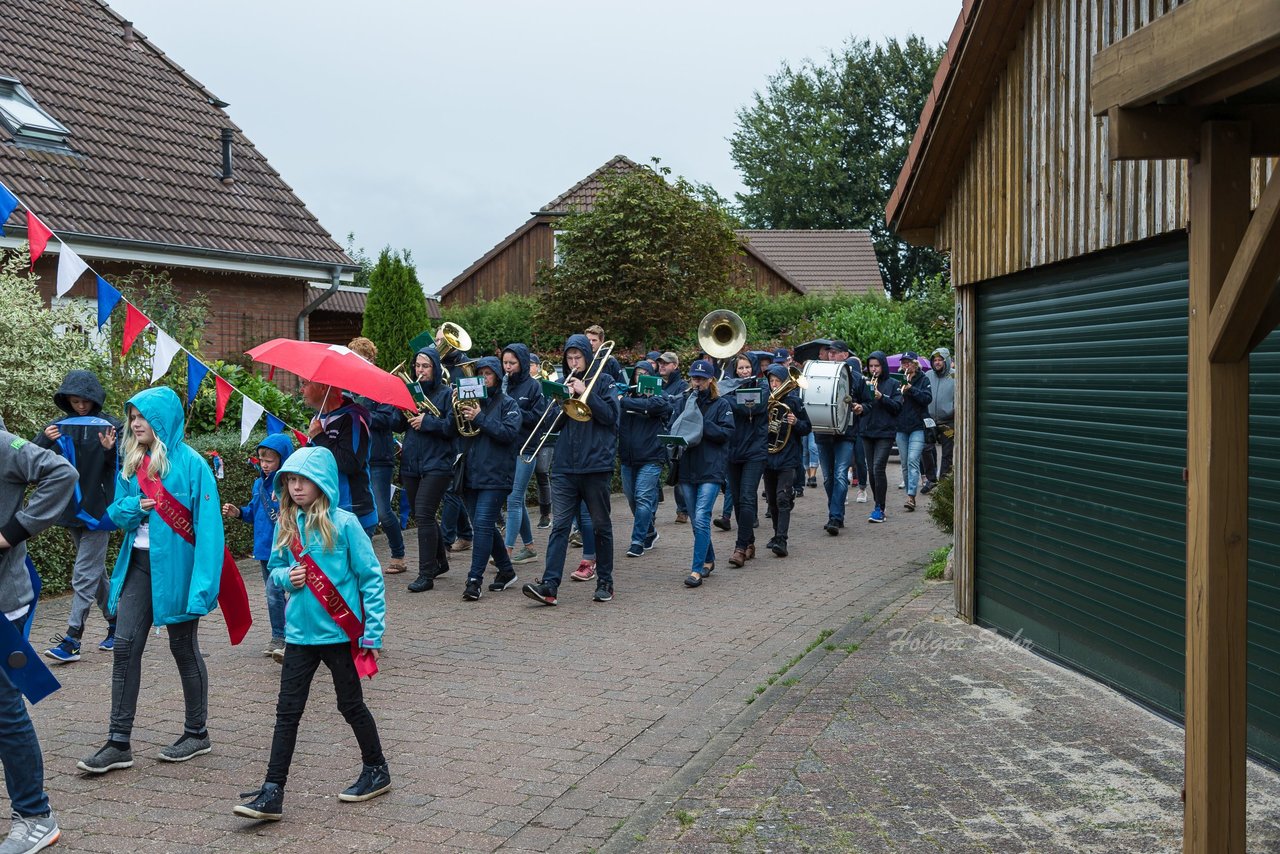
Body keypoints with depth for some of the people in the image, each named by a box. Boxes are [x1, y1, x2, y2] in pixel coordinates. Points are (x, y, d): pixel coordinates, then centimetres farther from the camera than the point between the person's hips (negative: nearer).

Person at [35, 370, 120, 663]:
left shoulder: (109, 426, -7)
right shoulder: (60, 427, 6)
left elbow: (120, 469, -8)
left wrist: (110, 451, -28)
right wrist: (45, 440, -16)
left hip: (98, 510, -6)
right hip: (73, 509, 6)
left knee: (84, 575, -7)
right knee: (95, 571, 16)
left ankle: (72, 641, -7)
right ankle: (115, 622, 29)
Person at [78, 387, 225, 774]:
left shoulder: (190, 463, -10)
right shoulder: (133, 463, 10)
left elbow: (207, 524, -15)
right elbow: (116, 512, 15)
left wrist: (202, 582, -21)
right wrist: (135, 506, -9)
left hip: (175, 565, -6)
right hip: (138, 563, 6)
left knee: (183, 647, 7)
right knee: (125, 646, 0)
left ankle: (197, 733, 23)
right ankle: (119, 743, 4)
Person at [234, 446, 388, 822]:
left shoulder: (343, 523, -11)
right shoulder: (287, 525, 3)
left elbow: (370, 577, -9)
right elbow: (274, 569, 16)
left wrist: (373, 632, -11)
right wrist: (286, 577, -9)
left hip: (340, 632, -4)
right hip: (300, 633, 4)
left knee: (351, 705, 11)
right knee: (287, 712, 2)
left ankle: (376, 770, 31)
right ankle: (272, 792, 5)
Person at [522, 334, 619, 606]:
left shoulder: (603, 383, 4)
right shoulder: (564, 384, 15)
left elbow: (610, 415, -9)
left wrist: (585, 393, -15)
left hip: (596, 465, -3)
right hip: (565, 467, 3)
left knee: (601, 527, 7)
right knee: (559, 525, -6)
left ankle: (605, 582, 17)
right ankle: (549, 584, -13)